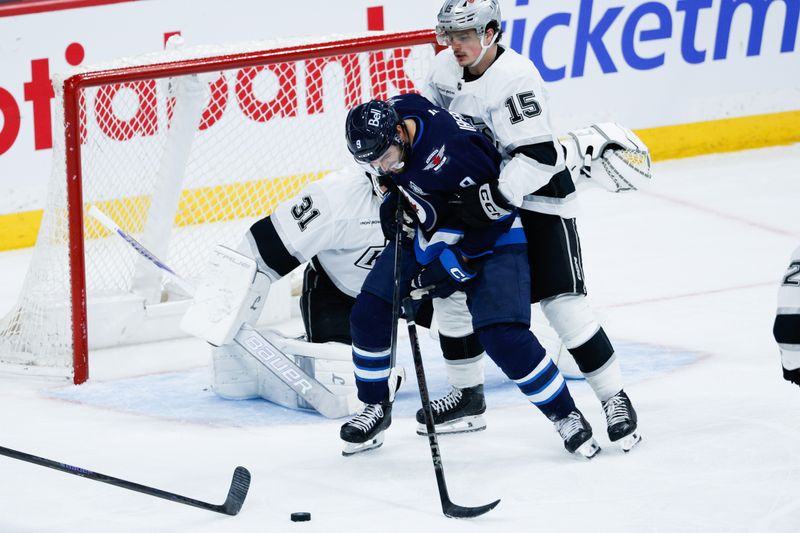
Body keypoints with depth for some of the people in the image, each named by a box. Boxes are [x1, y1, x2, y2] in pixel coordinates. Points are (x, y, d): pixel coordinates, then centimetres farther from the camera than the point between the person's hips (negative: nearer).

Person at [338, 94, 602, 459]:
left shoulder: (447, 155, -37)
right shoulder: (393, 112, -13)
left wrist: (452, 265, -23)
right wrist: (395, 196, 4)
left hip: (491, 235, -8)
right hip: (431, 228, 8)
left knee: (503, 336, -20)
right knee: (369, 314, 1)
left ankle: (565, 415, -2)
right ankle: (376, 408, 20)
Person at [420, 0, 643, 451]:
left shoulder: (515, 77, -27)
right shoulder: (447, 68, -2)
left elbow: (538, 156, -32)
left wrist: (495, 198, -34)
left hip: (539, 198, -8)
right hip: (483, 197, 8)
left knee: (563, 302, -15)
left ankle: (615, 399, -6)